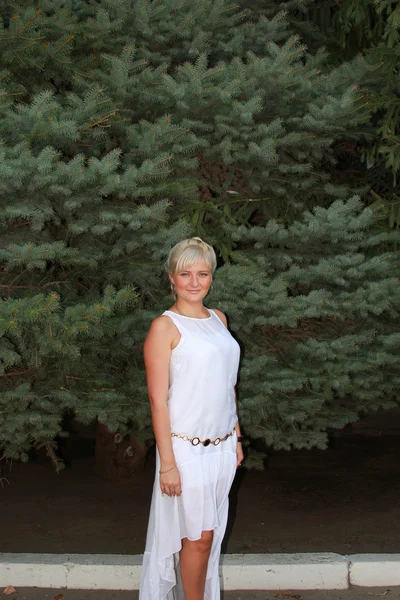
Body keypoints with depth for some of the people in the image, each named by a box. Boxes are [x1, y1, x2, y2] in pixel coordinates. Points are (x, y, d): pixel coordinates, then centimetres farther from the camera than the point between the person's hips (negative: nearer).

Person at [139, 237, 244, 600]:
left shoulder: (218, 319, 10)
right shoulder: (165, 327, -11)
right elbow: (158, 400, -14)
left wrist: (237, 438, 15)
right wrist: (167, 463, -16)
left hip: (222, 445, 6)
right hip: (187, 447, -6)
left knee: (211, 533, 14)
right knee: (198, 536, 2)